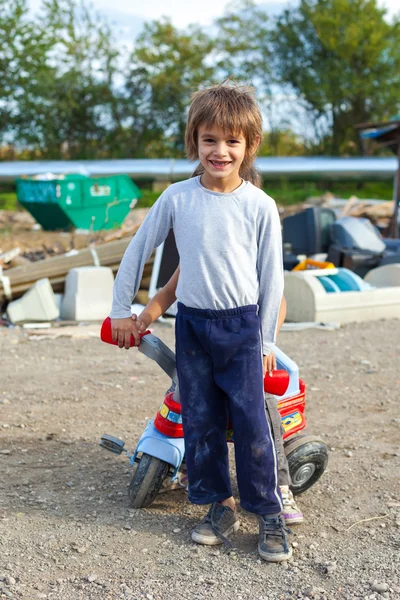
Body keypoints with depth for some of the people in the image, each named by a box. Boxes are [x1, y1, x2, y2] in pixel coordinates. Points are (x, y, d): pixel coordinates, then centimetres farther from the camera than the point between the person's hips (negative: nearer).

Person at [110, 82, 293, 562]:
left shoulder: (259, 205, -6)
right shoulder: (177, 198, -3)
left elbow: (271, 276, 0)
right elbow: (138, 250, 8)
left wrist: (266, 341, 1)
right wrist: (121, 310, 11)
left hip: (243, 325, -2)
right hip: (192, 323, 2)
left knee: (250, 420, -3)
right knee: (199, 421, 6)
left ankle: (269, 514, 10)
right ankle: (219, 506, 21)